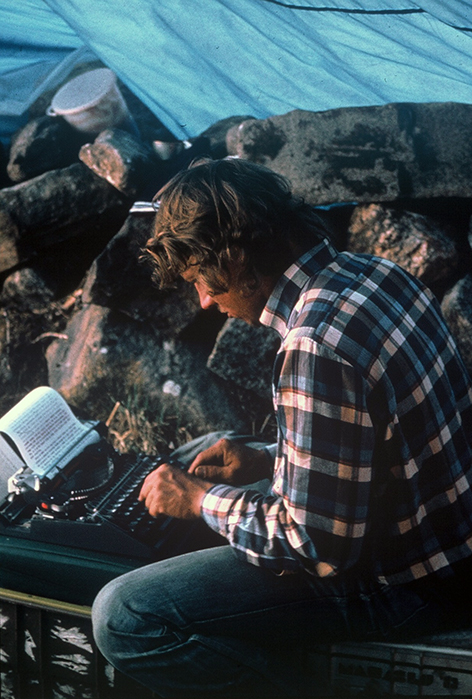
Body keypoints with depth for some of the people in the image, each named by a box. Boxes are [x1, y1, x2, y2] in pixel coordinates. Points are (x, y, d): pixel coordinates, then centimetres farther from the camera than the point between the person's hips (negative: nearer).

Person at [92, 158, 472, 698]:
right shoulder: (375, 273, 0)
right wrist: (270, 461, 8)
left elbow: (320, 547, -25)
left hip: (400, 583, -10)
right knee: (197, 459, 26)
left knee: (122, 619, -16)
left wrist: (201, 501, -12)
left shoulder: (315, 348, -30)